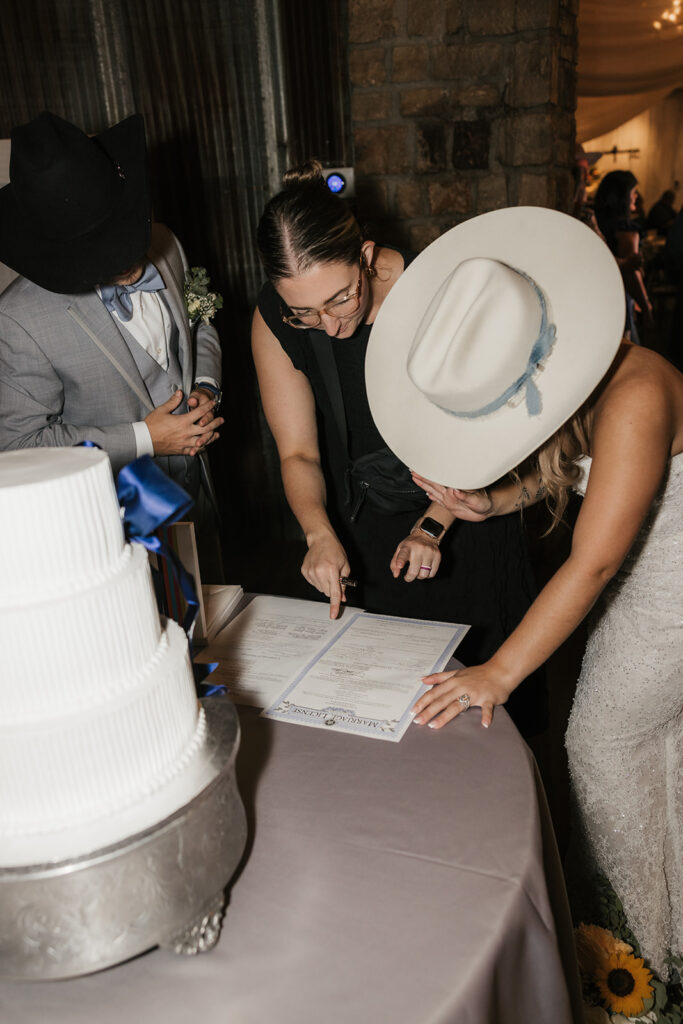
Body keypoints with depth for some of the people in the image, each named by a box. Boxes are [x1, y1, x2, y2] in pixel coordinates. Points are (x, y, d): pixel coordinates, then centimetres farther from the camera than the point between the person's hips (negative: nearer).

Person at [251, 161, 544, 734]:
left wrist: (433, 526, -23)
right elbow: (298, 453, -9)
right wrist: (321, 535, -27)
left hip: (461, 520, -1)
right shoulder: (274, 322, -16)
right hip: (361, 540, 2)